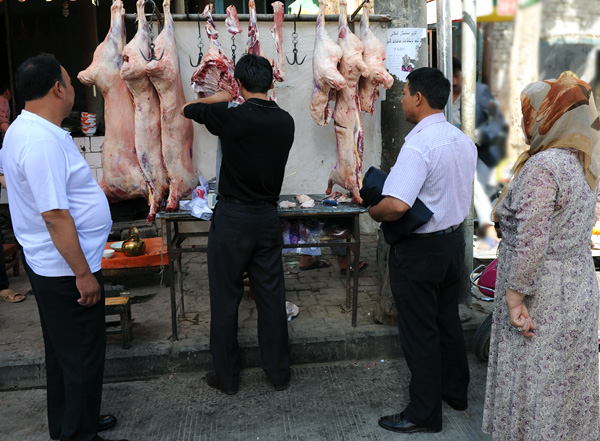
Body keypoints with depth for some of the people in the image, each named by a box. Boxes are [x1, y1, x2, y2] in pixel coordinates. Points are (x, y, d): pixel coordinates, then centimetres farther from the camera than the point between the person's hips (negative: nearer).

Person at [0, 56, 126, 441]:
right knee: (82, 355, 5)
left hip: (47, 265, 11)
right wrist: (83, 274, -21)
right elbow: (55, 217, -27)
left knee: (63, 349, 23)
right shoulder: (43, 142, -25)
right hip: (67, 269, -11)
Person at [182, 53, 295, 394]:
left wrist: (217, 98, 19)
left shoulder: (230, 115, -14)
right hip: (269, 216, 4)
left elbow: (188, 109, 1)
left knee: (226, 298, 8)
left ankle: (227, 377, 19)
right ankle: (279, 372, 23)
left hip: (233, 217, -4)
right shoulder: (285, 121, -1)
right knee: (272, 296, 12)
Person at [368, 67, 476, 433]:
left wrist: (374, 212, -16)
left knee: (419, 332, 5)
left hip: (420, 249, -9)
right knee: (448, 320, 23)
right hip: (454, 239, 9)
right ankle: (455, 390, 41)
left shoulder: (419, 145, -25)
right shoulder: (464, 140, 4)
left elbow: (397, 205, -35)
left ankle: (424, 414, 20)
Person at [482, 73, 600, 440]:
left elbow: (531, 243, -25)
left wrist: (514, 299, -18)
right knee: (568, 383, 21)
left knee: (534, 385, 5)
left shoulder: (542, 167, -22)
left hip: (542, 301, -9)